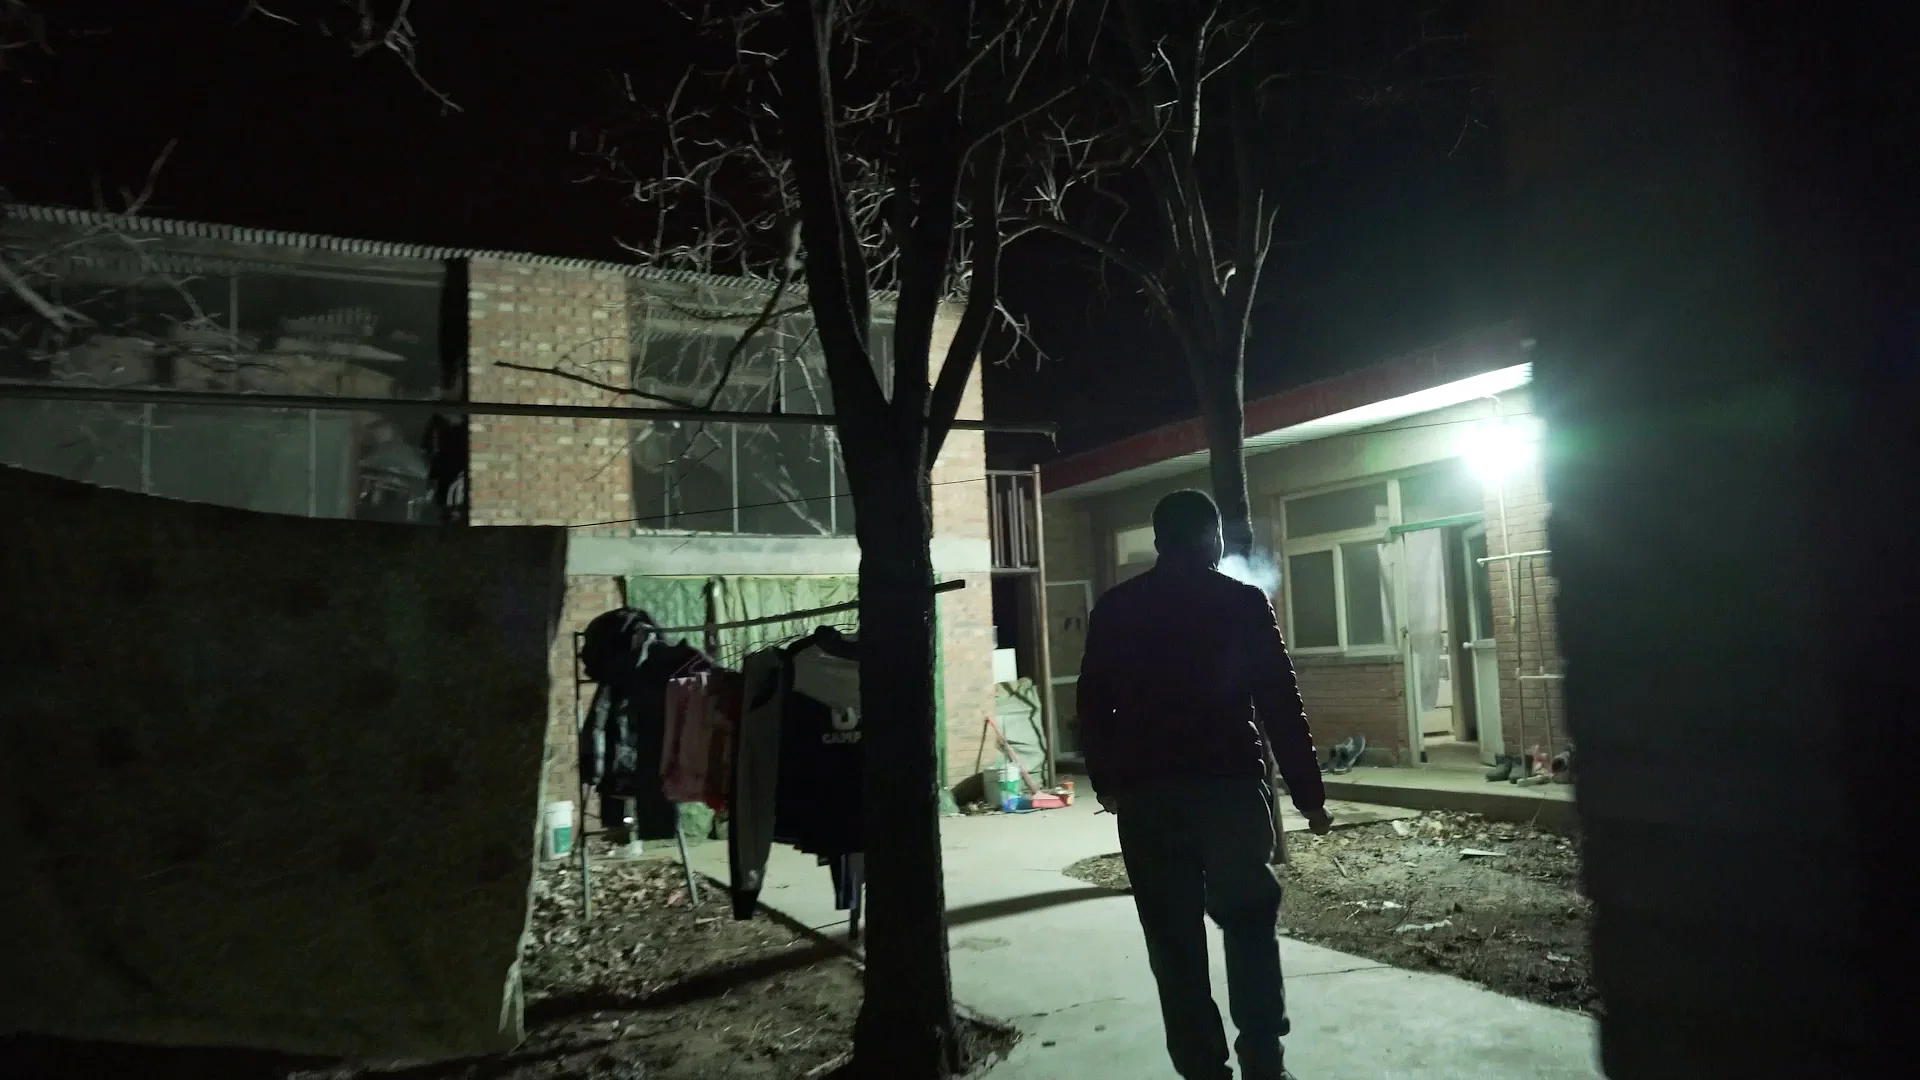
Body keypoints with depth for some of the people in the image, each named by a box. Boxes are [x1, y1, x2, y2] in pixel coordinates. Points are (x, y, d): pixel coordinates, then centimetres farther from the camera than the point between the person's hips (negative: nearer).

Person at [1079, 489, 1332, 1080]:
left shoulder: (1113, 609, 6)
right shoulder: (1243, 602, 0)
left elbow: (1092, 706, 9)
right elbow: (1281, 703, -2)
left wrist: (1105, 781, 21)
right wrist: (1309, 794, 3)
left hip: (1145, 793, 1)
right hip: (1229, 783, -1)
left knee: (1175, 942, 7)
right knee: (1249, 920, 14)